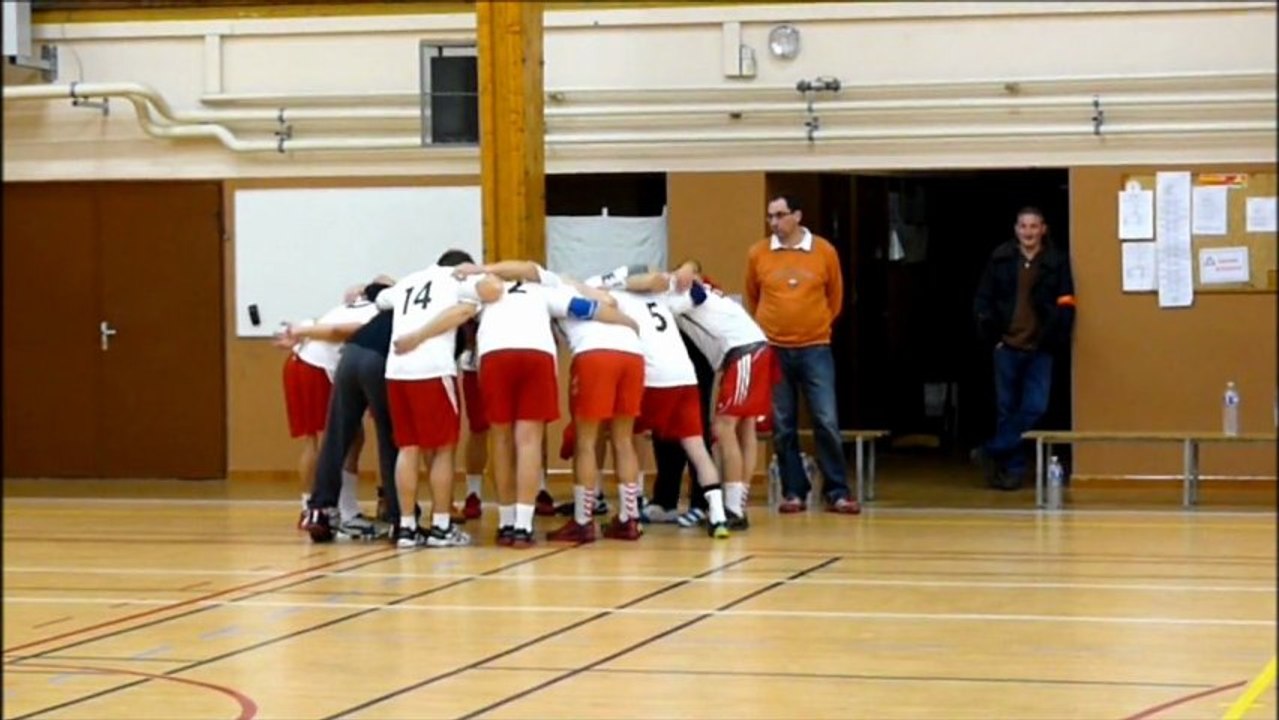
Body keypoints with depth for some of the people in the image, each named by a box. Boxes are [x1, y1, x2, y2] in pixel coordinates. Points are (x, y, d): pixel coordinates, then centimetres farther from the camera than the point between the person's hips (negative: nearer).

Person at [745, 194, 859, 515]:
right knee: (782, 426, 4)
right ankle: (793, 492, 11)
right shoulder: (757, 254, -1)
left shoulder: (825, 252, -2)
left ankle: (837, 493, 3)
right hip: (773, 350, 1)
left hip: (815, 349, -1)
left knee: (827, 421, -3)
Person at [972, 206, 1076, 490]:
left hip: (1039, 349, -1)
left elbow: (1065, 305, -2)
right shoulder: (1000, 259, 3)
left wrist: (1055, 338, -14)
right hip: (1007, 346, 1)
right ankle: (1013, 467, 15)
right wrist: (990, 331, -6)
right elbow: (983, 299, 6)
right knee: (1007, 409, 6)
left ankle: (993, 451, 5)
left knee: (1035, 408, -7)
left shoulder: (1057, 262, 0)